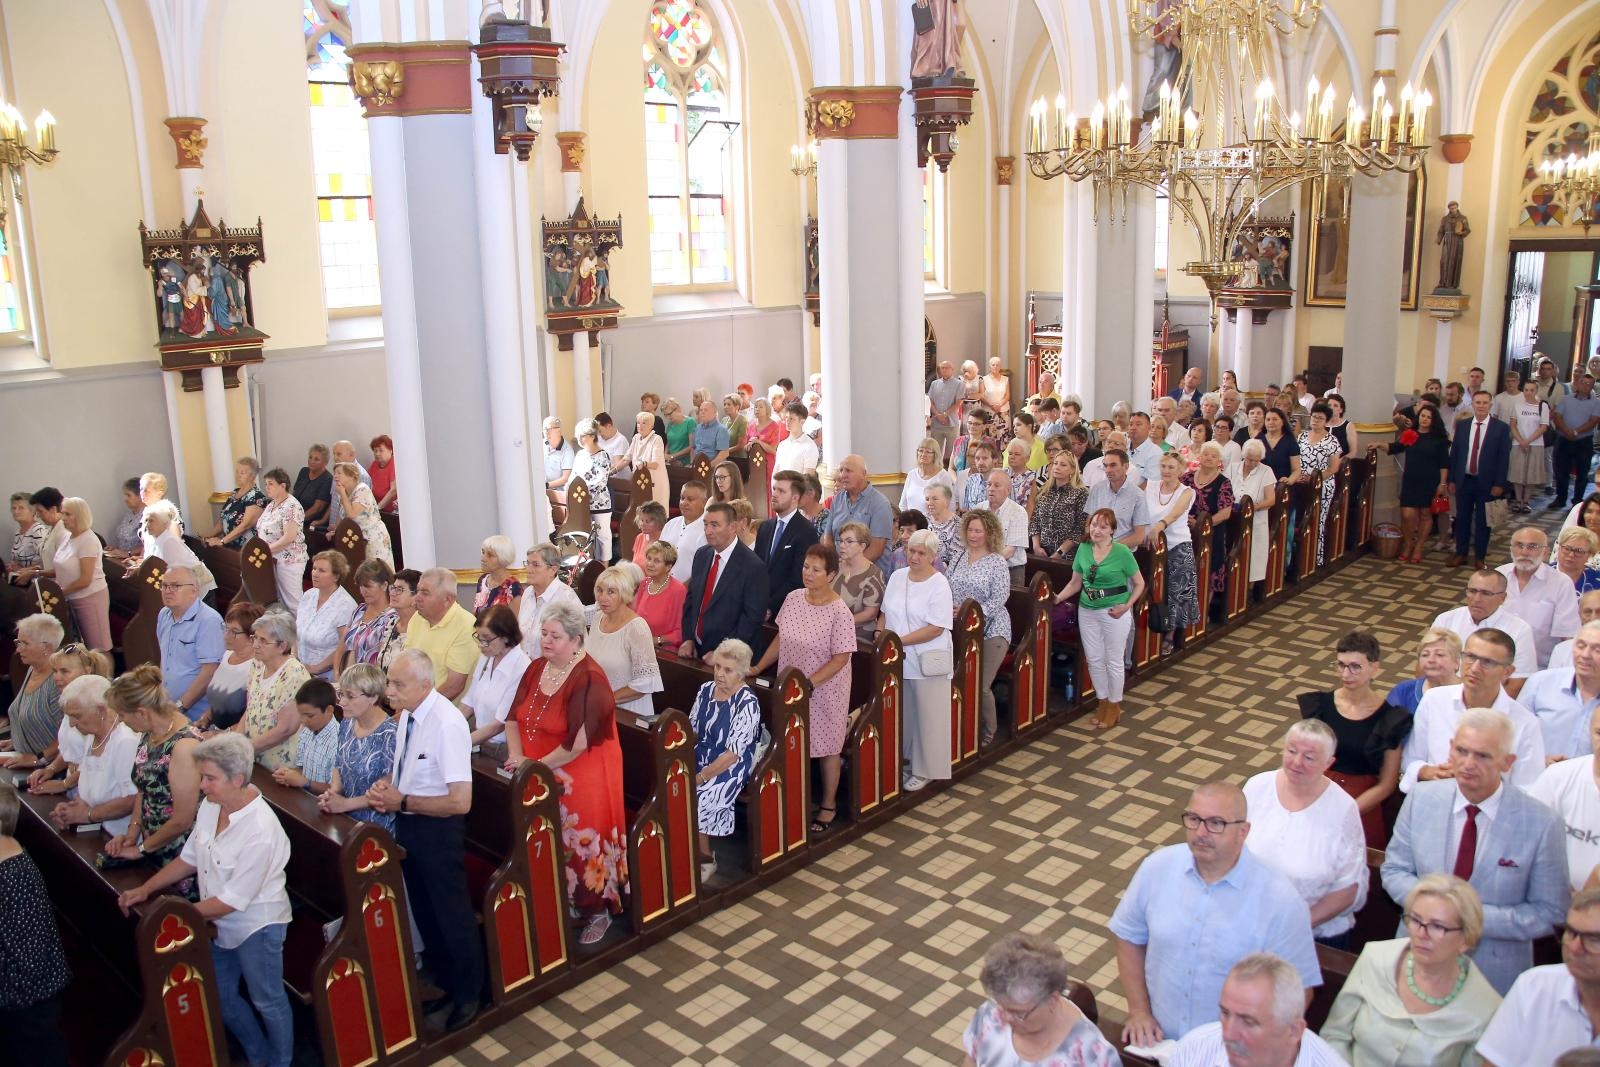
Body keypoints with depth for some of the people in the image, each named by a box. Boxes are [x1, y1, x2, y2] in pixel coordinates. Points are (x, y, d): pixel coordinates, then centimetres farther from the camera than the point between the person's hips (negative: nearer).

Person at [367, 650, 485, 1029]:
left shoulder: (447, 725, -28)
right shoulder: (406, 713, -4)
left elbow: (460, 801, -28)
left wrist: (402, 801, -20)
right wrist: (387, 783, -5)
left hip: (437, 828, -8)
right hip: (407, 823, 8)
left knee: (452, 913, 10)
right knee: (424, 911, 23)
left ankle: (469, 994, 33)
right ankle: (445, 983, 45)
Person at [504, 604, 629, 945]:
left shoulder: (589, 679, -20)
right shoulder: (537, 668, 5)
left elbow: (580, 741, -24)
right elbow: (514, 716, 7)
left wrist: (536, 765, -16)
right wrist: (517, 755, -10)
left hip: (580, 777, -6)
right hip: (538, 776, 6)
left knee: (583, 843, 4)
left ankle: (597, 911, 23)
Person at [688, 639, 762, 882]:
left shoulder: (747, 704, -16)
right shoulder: (705, 690, 3)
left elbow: (732, 754, -18)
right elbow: (691, 731, 9)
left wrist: (701, 777, -20)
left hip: (730, 768, -6)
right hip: (700, 758, 6)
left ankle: (705, 859, 0)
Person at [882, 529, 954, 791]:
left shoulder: (939, 585, -12)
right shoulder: (897, 577, 6)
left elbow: (935, 629, -18)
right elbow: (886, 613, 15)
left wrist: (898, 641, -19)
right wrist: (880, 634, -5)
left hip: (927, 661, -5)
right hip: (898, 660, 5)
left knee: (927, 717, 6)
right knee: (903, 715, 15)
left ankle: (926, 770, 18)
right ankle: (905, 762, 29)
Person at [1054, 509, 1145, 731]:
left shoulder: (1122, 552, -13)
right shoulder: (1083, 549, 0)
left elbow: (1139, 583, -5)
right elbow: (1075, 583, 8)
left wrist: (1126, 606, -15)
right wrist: (1058, 598, -5)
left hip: (1114, 612, -4)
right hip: (1087, 611, 4)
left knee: (1113, 661, 8)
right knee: (1094, 660, 12)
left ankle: (1115, 705, 25)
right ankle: (1103, 701, 30)